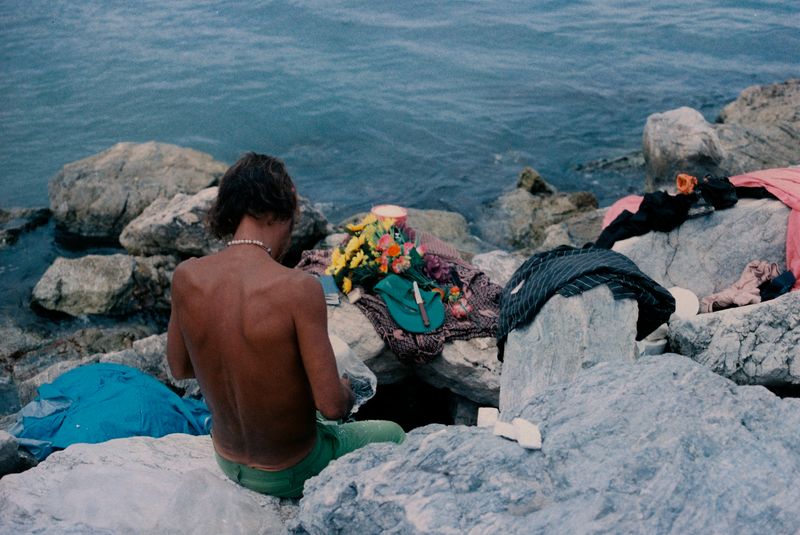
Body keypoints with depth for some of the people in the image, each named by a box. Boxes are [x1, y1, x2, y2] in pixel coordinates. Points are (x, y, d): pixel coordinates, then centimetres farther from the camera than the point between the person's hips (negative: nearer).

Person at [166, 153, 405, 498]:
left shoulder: (185, 277, -15)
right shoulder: (299, 289, -31)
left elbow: (178, 369, 1)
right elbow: (332, 406, -27)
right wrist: (345, 390, -4)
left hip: (227, 461, 6)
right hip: (289, 475, -5)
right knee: (393, 435, 24)